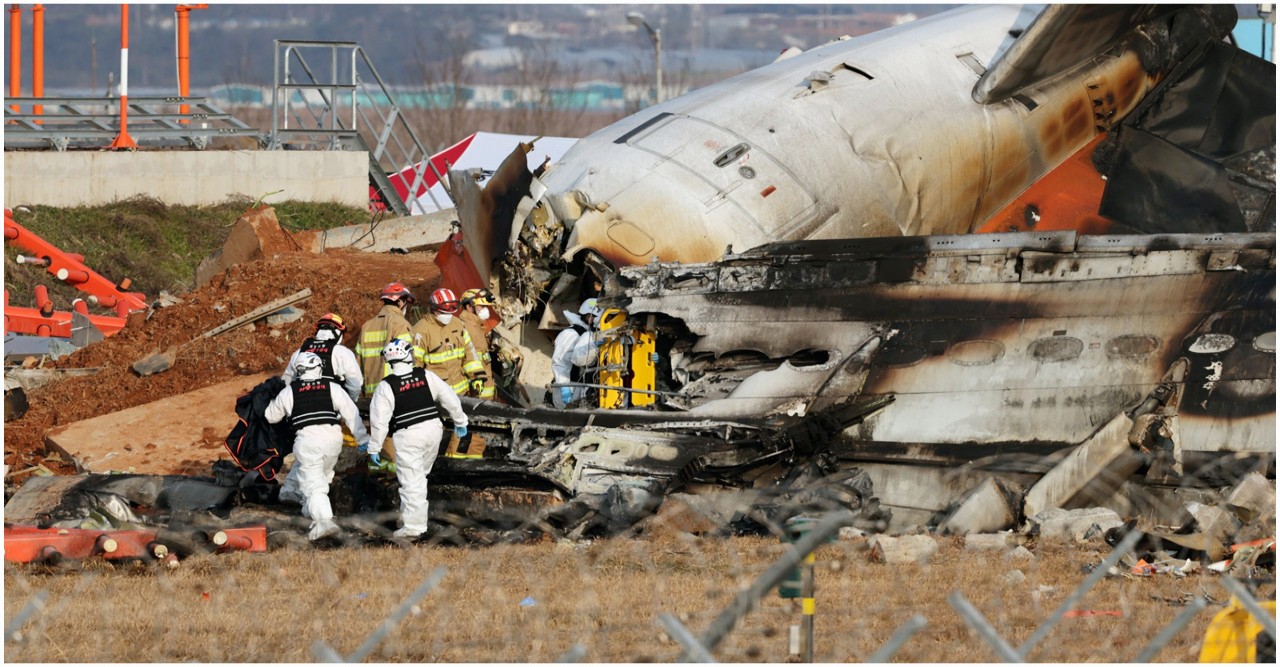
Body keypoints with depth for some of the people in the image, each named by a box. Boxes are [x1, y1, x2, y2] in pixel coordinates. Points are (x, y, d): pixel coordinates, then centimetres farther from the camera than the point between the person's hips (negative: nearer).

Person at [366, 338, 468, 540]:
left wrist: (374, 448, 2)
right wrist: (460, 422, 22)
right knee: (420, 476, 19)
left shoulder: (386, 387, -8)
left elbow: (379, 419, -7)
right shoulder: (426, 376, 0)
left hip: (407, 436, -4)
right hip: (433, 429, 4)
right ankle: (411, 518, 22)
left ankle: (413, 526, -6)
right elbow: (450, 398, 8)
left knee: (411, 481, -2)